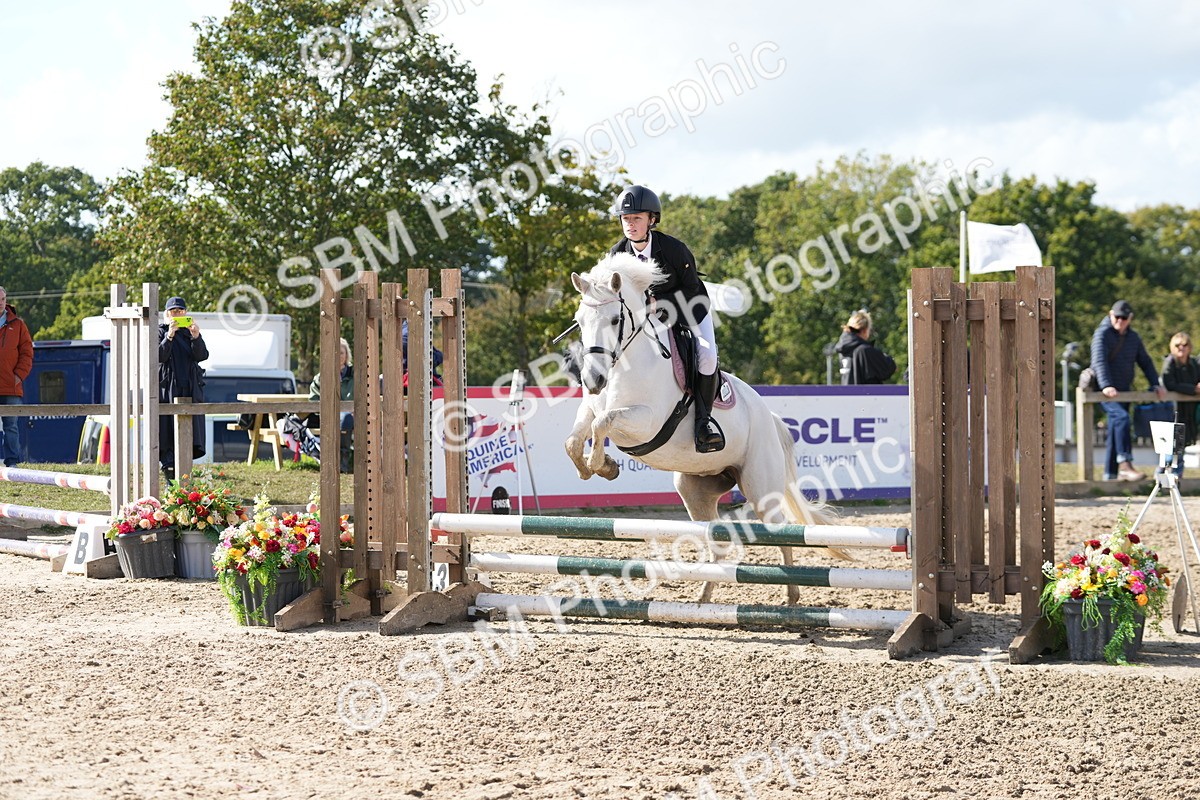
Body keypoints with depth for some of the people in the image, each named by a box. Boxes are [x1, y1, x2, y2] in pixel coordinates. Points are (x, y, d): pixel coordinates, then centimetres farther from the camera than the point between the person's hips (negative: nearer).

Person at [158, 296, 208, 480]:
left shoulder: (190, 332, 14)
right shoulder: (160, 332, 6)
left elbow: (202, 356, -2)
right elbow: (159, 356, -10)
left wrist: (196, 337, -18)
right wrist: (169, 336, -22)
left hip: (190, 390, 3)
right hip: (168, 389, -3)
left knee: (191, 432, -2)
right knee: (168, 432, -8)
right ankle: (170, 480, -7)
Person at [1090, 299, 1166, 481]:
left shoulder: (1133, 337, 14)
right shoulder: (1103, 333, -8)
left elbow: (1145, 362, 19)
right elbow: (1099, 361, -21)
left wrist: (1155, 385, 6)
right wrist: (1106, 386, -35)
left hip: (1123, 391, 7)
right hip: (1104, 391, -7)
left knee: (1116, 432, 8)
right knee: (1122, 417, -28)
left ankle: (1111, 473, 13)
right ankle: (1125, 465, -36)